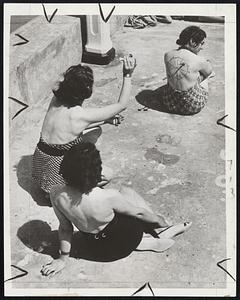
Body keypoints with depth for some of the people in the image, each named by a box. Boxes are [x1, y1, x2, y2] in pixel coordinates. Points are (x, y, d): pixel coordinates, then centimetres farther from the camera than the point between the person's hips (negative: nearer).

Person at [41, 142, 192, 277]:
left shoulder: (56, 194, -24)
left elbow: (65, 228, -8)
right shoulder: (107, 197, -35)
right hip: (121, 246, -4)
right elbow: (138, 213, -15)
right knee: (127, 192, 17)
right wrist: (159, 220, 4)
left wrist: (63, 258, 6)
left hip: (99, 247, 4)